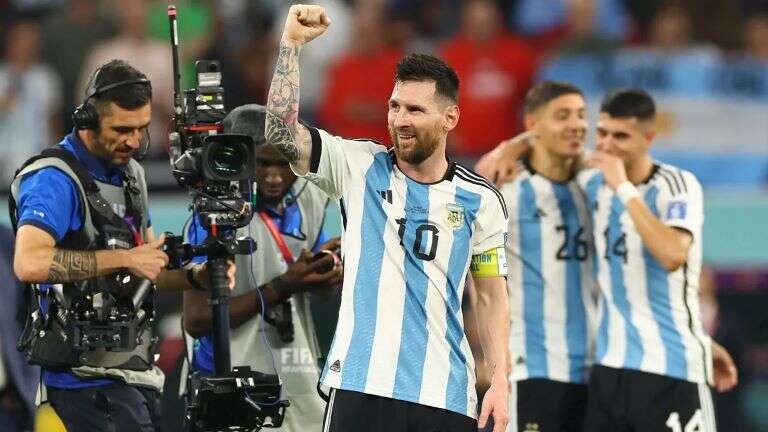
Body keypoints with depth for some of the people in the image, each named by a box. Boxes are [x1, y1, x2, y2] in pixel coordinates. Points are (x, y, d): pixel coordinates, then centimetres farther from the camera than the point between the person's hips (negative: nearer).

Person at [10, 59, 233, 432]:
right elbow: (29, 263, -30)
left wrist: (194, 276, 3)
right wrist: (125, 258, -24)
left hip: (134, 371, 9)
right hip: (90, 380, -9)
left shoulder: (130, 173, 16)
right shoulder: (56, 180, -13)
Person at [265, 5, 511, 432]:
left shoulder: (481, 200, 6)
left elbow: (491, 297, 11)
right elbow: (281, 131, -7)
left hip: (446, 396, 1)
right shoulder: (359, 167, 4)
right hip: (361, 384, -1)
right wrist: (292, 42, -12)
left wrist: (500, 381, 2)